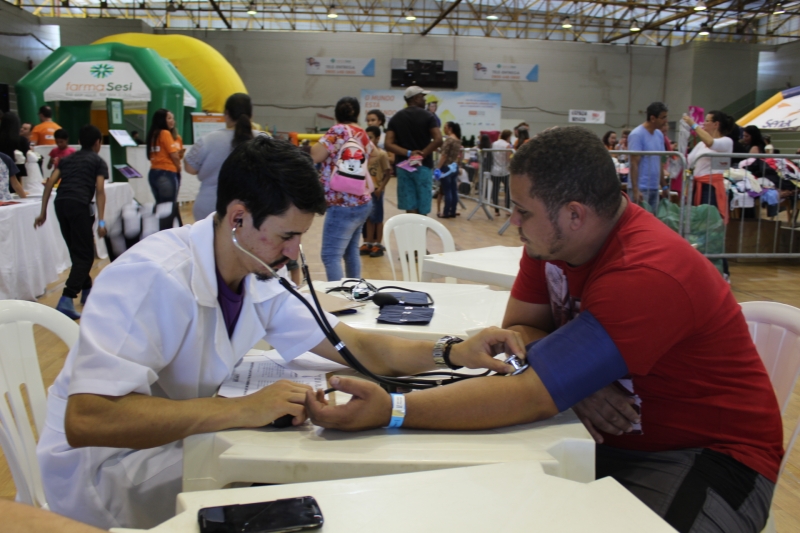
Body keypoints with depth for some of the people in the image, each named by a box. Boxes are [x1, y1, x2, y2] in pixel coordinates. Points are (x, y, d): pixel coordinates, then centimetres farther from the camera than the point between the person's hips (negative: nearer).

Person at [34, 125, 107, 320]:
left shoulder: (67, 159, 26)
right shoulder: (98, 161, 13)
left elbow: (50, 182, 13)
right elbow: (99, 190, 0)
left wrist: (43, 212, 13)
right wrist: (101, 221, -6)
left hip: (60, 203, 6)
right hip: (79, 205, -5)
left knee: (77, 252, 21)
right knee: (84, 255, -5)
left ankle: (87, 291, 33)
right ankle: (66, 300, -19)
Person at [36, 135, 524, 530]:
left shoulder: (259, 275, -4)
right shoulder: (152, 278, -27)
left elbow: (354, 346, -3)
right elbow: (84, 420, -34)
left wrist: (454, 353, -17)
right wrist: (240, 410, -38)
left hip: (175, 444, 7)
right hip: (105, 472, -6)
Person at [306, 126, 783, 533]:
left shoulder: (647, 274, -30)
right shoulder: (551, 238, -5)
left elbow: (532, 397, -34)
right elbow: (518, 328, 2)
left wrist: (391, 411, -36)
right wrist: (571, 381, -20)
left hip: (711, 456, -7)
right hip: (614, 436, 7)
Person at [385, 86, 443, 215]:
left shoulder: (395, 118, 8)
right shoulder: (428, 117, -4)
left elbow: (389, 144, -3)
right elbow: (438, 140, -16)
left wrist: (408, 153, -7)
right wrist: (422, 154, -9)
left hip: (403, 166, 3)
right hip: (423, 166, -3)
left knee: (410, 210, 3)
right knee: (422, 211, 2)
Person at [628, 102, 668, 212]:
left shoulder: (659, 135, 12)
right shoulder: (637, 135, -11)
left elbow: (659, 162, 18)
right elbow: (634, 164, -14)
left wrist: (664, 186, 15)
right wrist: (635, 190, -20)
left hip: (655, 188, 7)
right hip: (641, 188, -7)